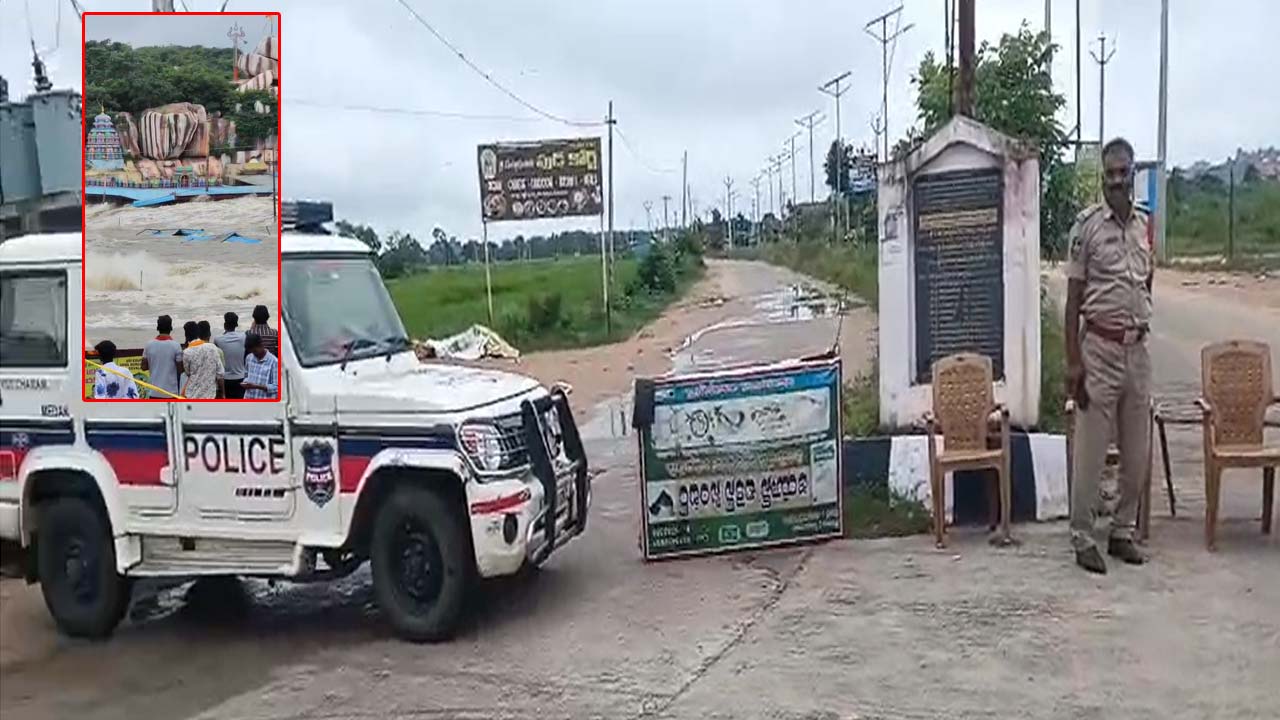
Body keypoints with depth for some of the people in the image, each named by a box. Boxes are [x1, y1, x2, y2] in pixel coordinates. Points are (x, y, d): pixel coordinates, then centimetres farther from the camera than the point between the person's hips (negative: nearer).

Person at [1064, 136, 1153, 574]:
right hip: (1099, 348, -5)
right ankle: (1082, 539, 10)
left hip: (1137, 349, 5)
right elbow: (1073, 296, -7)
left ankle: (1123, 532, 24)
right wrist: (1073, 361, -12)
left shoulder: (1146, 225, 10)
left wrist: (1142, 324, 13)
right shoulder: (1087, 225, -6)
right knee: (1090, 452, -1)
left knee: (1137, 453, 11)